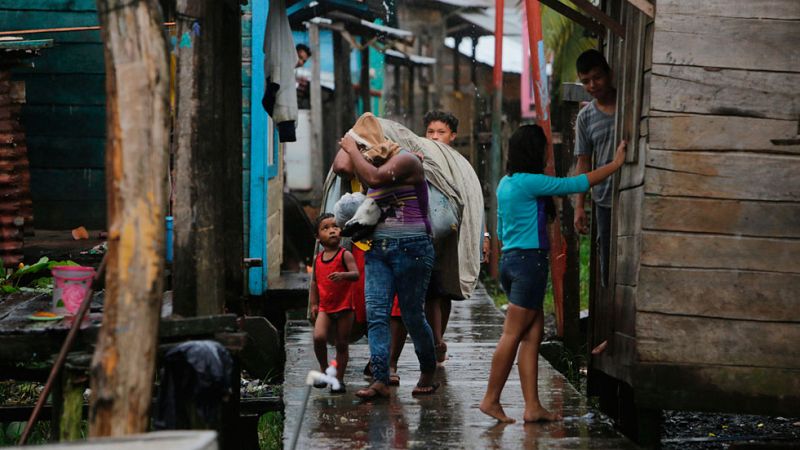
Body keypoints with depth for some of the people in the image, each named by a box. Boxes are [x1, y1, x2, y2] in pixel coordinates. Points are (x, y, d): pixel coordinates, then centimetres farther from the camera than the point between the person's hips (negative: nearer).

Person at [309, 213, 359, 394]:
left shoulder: (345, 255, -6)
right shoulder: (318, 259, 8)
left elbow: (356, 274, -16)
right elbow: (314, 282, 17)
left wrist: (343, 275, -36)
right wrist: (313, 304, 11)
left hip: (344, 307, -3)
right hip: (324, 308, 3)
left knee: (342, 344, 4)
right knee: (319, 337, -17)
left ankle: (339, 379, 16)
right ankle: (324, 369, 5)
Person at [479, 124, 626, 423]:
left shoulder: (505, 183, 13)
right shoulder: (530, 182, -13)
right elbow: (577, 184, -10)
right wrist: (615, 164, -1)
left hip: (510, 260, 9)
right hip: (529, 261, -9)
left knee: (533, 333, 7)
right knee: (513, 335, -3)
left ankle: (532, 407, 5)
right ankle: (491, 399, 2)